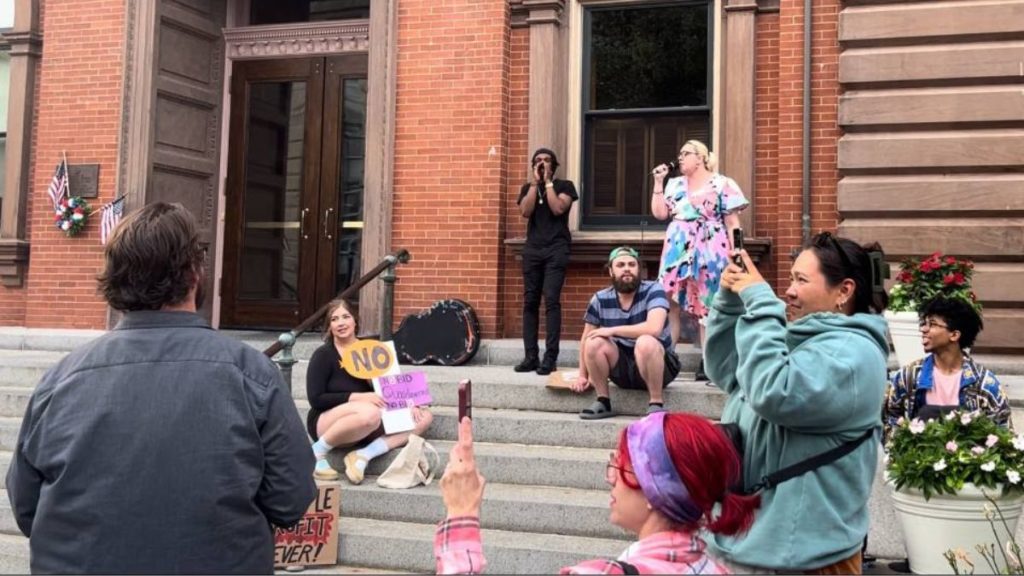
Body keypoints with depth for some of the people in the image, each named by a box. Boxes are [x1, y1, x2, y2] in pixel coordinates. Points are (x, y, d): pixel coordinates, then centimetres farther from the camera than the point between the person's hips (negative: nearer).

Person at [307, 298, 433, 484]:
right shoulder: (323, 355, -7)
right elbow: (315, 399, -15)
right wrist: (358, 397, -24)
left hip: (363, 428, 6)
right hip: (326, 423, -6)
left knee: (424, 417, -10)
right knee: (369, 412, -39)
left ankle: (363, 455, -22)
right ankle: (318, 451, -15)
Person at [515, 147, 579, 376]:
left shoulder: (564, 185, 8)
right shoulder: (528, 188, 17)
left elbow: (558, 208, -10)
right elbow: (525, 212, -2)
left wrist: (548, 182, -4)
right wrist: (535, 183, -2)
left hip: (556, 249, -4)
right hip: (532, 249, 4)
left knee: (551, 301, -14)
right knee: (530, 302, -1)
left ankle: (550, 357, -15)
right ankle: (531, 356, 1)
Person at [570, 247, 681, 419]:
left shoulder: (653, 290, -16)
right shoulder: (600, 299, -5)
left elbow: (654, 328, -32)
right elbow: (586, 338, 6)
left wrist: (612, 330, -24)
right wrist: (583, 376, 6)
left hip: (659, 367, -4)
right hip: (623, 368, 4)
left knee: (646, 342, -35)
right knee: (594, 342, -22)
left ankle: (656, 404, -21)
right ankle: (603, 402, -5)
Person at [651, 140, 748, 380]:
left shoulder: (723, 184, 0)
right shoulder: (675, 184, 15)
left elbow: (732, 223, -3)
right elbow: (659, 213, 8)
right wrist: (658, 183, 4)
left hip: (708, 253, -4)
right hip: (677, 252, 4)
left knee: (706, 306, -1)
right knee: (670, 303, 0)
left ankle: (706, 362, 3)